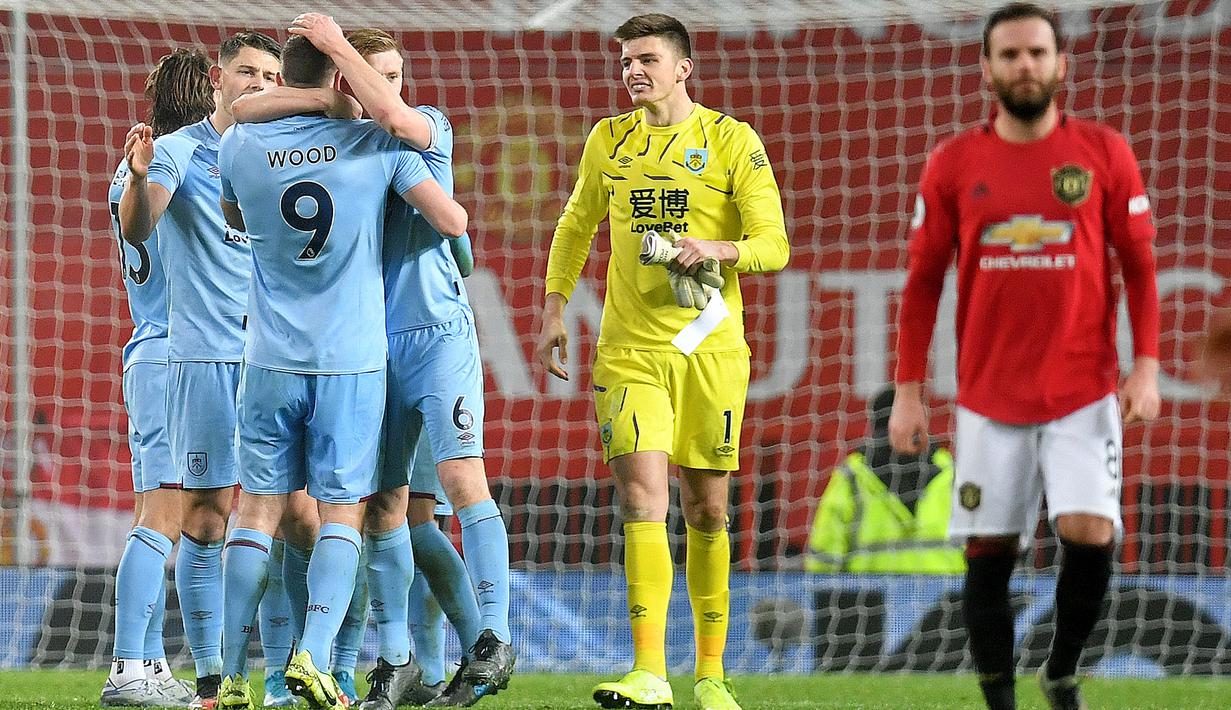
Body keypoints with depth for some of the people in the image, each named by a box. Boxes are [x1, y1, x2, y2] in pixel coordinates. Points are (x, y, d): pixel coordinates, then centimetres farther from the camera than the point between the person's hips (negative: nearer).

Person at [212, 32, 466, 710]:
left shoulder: (240, 145, 1)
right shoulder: (378, 144, -4)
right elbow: (453, 223, -4)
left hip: (271, 361, 1)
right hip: (353, 361, -1)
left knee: (257, 509, 6)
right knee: (341, 514, 3)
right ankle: (313, 655, -15)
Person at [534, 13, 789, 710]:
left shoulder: (734, 141, -1)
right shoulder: (608, 141, 8)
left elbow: (774, 246, -5)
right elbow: (576, 227, 23)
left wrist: (717, 248, -24)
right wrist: (554, 310, 16)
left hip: (711, 349, -1)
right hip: (630, 351, 1)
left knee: (707, 510, 6)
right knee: (643, 496, -13)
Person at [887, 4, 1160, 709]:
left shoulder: (1104, 152, 1)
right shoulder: (953, 164, 2)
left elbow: (1139, 264, 4)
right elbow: (923, 281, 7)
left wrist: (1147, 366, -6)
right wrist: (909, 392, 3)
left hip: (1085, 393, -1)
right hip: (989, 399, 1)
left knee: (1091, 534, -15)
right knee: (989, 553, 2)